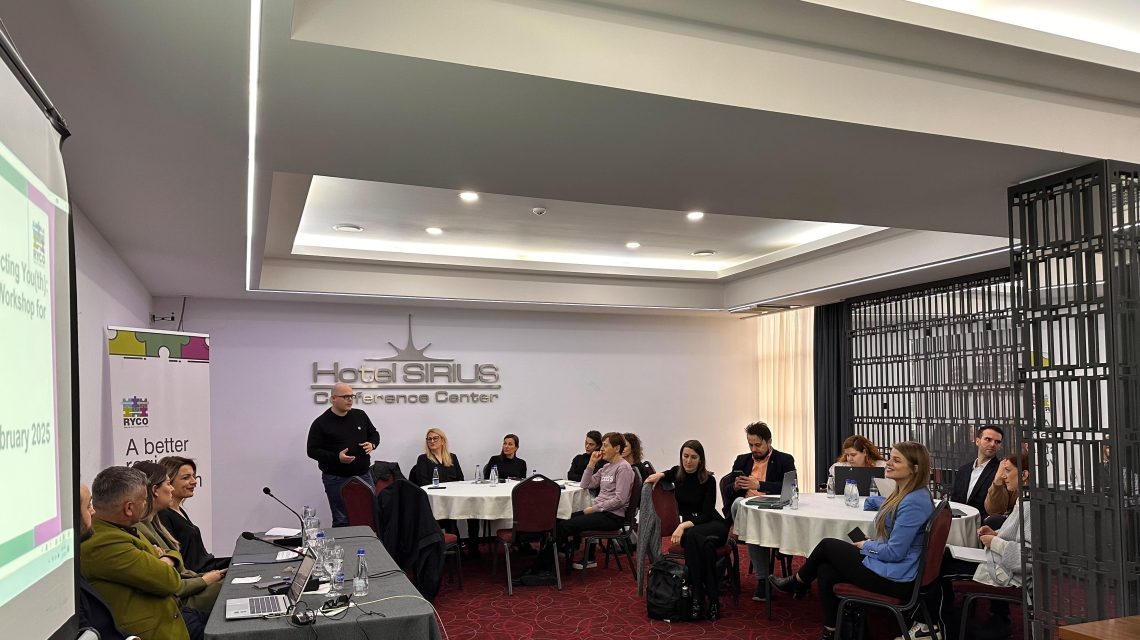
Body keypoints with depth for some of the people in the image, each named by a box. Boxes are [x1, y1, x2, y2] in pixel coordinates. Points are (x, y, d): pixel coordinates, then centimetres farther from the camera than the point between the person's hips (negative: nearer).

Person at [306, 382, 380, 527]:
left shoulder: (360, 415, 7)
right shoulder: (321, 423, -6)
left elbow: (374, 434, 19)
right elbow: (312, 450, -7)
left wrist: (372, 444, -6)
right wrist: (337, 457, -20)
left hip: (364, 475, 4)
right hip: (337, 479, -4)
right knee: (342, 520, 0)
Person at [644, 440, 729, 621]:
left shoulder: (708, 479, -13)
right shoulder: (676, 474, -3)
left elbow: (707, 514, -17)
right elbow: (665, 474, 21)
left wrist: (685, 525, -33)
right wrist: (659, 474, -4)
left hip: (713, 525, -2)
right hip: (688, 524, 2)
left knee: (692, 535, -38)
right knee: (705, 544, -36)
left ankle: (698, 596, -35)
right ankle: (712, 597, -36)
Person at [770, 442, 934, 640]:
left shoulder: (914, 502, -23)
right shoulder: (905, 495, 8)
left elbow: (894, 552, -23)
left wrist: (866, 545, -8)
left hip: (891, 579, -8)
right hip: (890, 571, 8)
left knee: (827, 545, 3)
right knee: (825, 570, 2)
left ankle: (797, 582, 29)